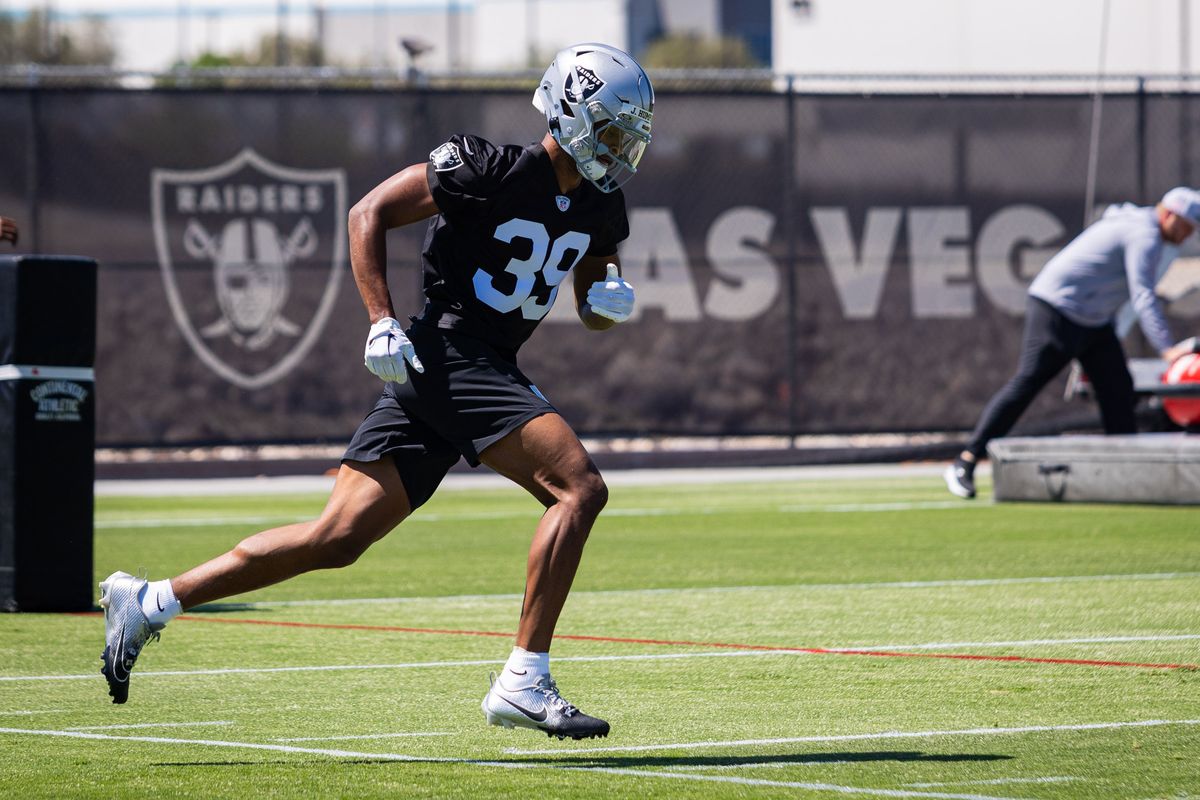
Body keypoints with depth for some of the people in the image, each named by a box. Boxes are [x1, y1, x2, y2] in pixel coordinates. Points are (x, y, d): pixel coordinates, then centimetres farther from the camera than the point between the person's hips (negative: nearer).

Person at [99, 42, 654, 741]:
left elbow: (592, 311, 27)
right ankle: (524, 682, -18)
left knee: (337, 538, 3)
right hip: (449, 353, -8)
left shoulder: (600, 205, 14)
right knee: (580, 488, -17)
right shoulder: (492, 168, -10)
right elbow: (369, 214, -7)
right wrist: (382, 322, -14)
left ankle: (148, 603, 8)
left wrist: (610, 299, 2)